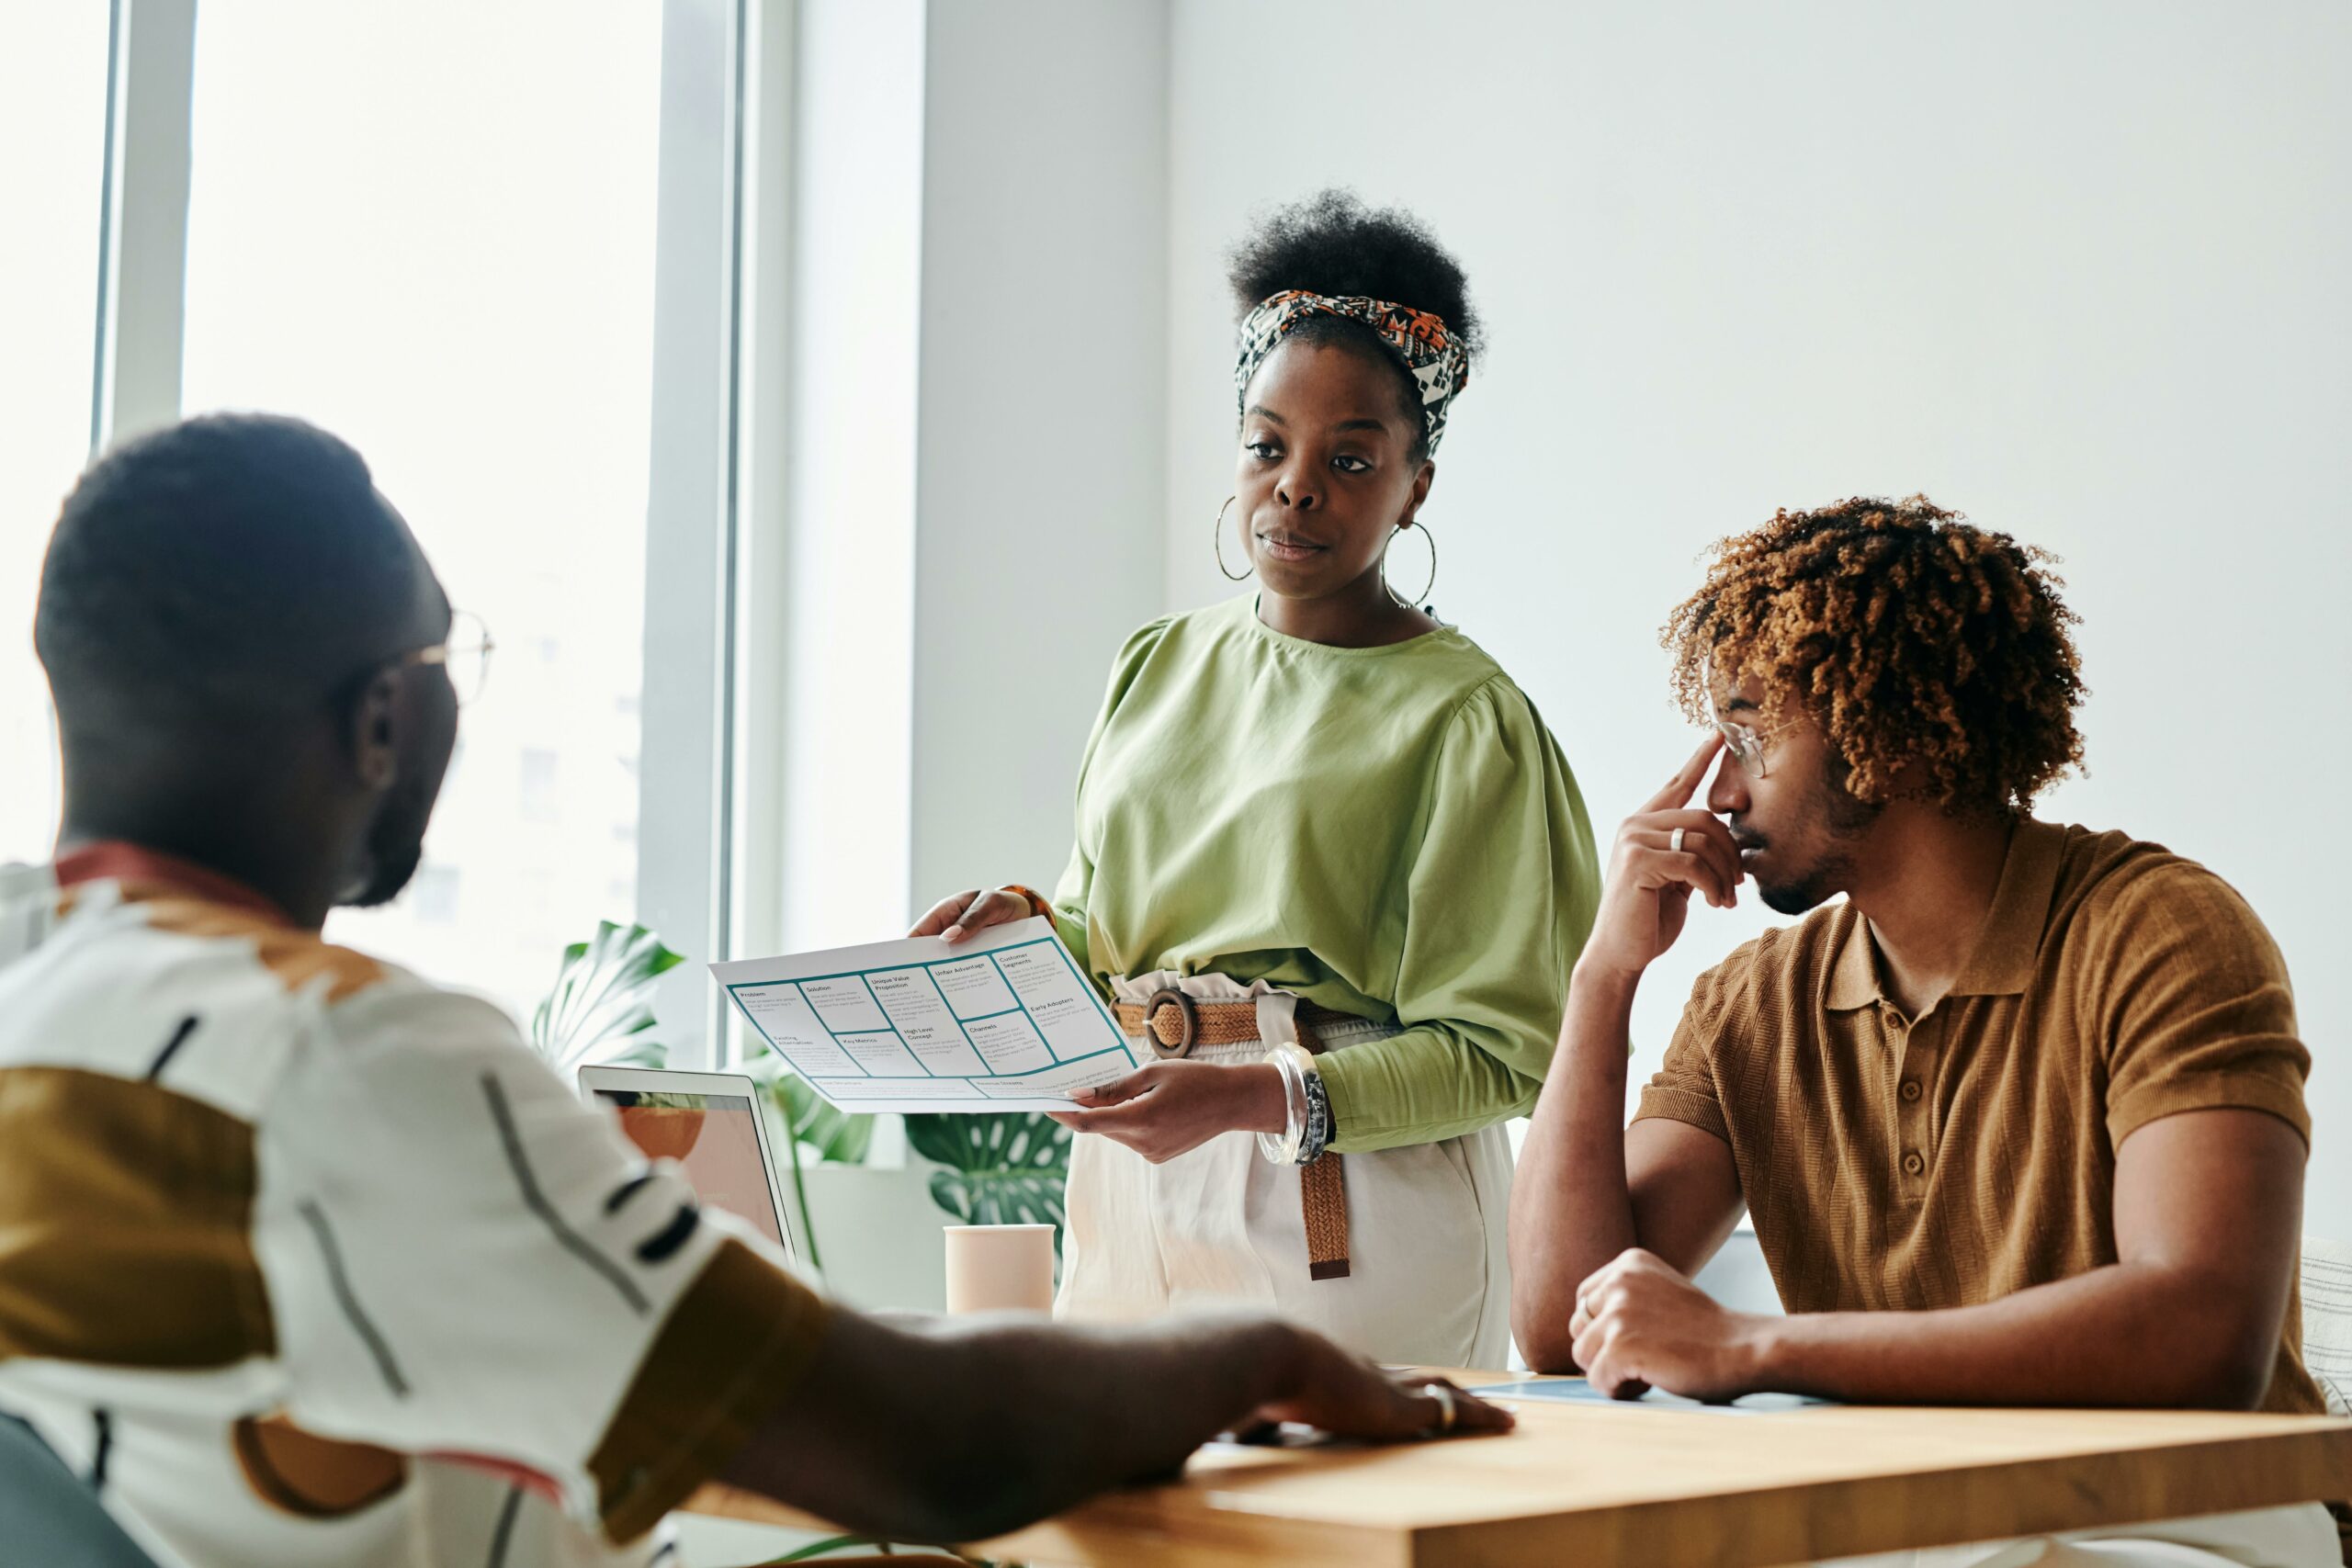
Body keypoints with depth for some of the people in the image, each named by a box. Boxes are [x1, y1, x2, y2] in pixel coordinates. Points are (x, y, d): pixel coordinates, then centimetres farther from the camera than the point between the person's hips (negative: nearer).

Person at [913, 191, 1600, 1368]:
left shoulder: (1461, 717, -6)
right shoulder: (1155, 670, 13)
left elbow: (1501, 1052, -11)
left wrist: (1261, 1098, -22)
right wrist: (1028, 925, -4)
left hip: (1352, 1223, -5)